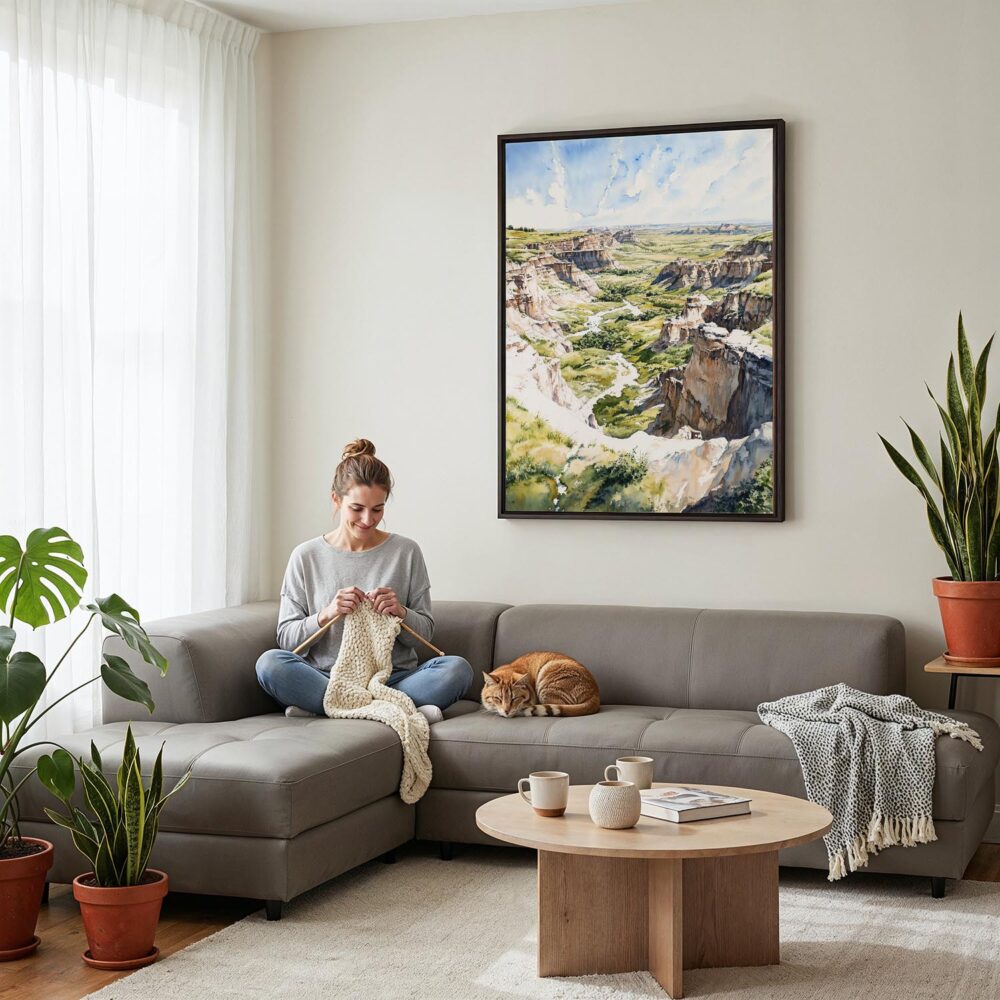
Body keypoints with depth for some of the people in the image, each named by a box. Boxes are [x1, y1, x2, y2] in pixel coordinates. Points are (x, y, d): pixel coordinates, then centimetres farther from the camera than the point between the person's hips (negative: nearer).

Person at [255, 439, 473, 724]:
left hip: (394, 677, 0)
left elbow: (425, 634, 10)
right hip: (327, 677, 0)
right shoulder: (306, 557, 7)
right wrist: (324, 615, -14)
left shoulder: (406, 552, 8)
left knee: (457, 669, -28)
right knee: (270, 663, -30)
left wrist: (401, 613, -12)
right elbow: (286, 637, 4)